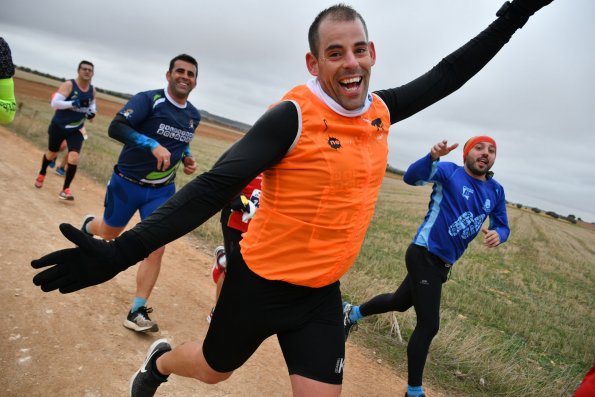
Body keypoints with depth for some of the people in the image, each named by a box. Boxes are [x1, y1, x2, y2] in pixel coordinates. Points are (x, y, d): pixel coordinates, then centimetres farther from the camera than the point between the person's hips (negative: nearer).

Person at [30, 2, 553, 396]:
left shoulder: (381, 110, -1)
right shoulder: (292, 116, -21)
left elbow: (445, 76, 13)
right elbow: (214, 188, -27)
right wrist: (120, 252, -34)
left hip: (321, 294, 5)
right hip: (260, 281, -4)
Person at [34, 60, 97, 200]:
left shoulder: (92, 90, -2)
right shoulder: (68, 85, -18)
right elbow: (54, 103, -26)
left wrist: (92, 112, -4)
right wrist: (74, 103, -36)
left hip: (76, 130, 2)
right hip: (58, 126, -2)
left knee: (74, 157, -17)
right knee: (51, 154, 18)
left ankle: (65, 189, -8)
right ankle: (41, 174, 50)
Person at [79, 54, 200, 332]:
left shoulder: (193, 116, 2)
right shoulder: (148, 100, -16)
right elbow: (116, 127, -29)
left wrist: (185, 158, 1)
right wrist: (153, 145, -41)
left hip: (162, 191, 3)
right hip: (127, 183, -3)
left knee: (156, 248, -8)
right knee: (110, 233, 20)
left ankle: (137, 312, 3)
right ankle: (89, 226, 58)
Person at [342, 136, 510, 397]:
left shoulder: (496, 191, 7)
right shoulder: (449, 172, -11)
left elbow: (502, 226, 15)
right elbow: (411, 177, -26)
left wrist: (498, 234, -10)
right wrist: (433, 156, -46)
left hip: (443, 263, 8)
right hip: (424, 256, -7)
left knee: (399, 302, 25)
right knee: (428, 325, -6)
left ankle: (351, 314, 49)